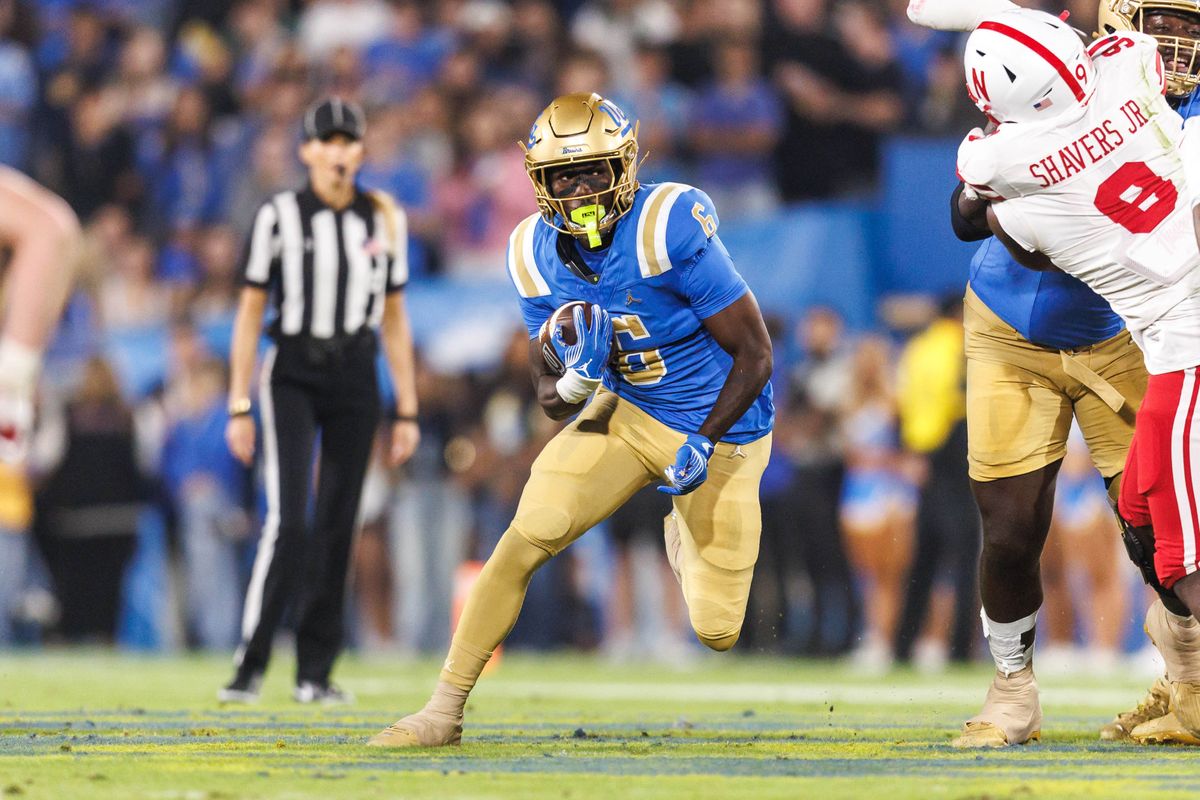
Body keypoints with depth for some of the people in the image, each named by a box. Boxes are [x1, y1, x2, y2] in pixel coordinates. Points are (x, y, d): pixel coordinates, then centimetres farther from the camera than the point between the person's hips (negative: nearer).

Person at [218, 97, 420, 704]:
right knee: (289, 520, -15)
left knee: (337, 524, 4)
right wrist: (239, 407, -6)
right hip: (292, 376, -3)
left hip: (355, 380, 3)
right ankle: (249, 665, -11)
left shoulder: (384, 220, 6)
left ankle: (315, 672, 12)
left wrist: (407, 411, 7)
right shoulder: (279, 216, -3)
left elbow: (394, 319, 11)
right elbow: (249, 313, -1)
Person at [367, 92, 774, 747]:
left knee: (716, 630, 0)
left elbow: (754, 353, -19)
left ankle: (685, 536, 37)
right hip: (626, 410, 4)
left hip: (719, 426, -4)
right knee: (528, 534, -16)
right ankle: (444, 710, -7)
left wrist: (703, 445, -23)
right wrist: (565, 384, -25)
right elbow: (548, 379, -1)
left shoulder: (668, 230, -27)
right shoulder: (538, 254, -9)